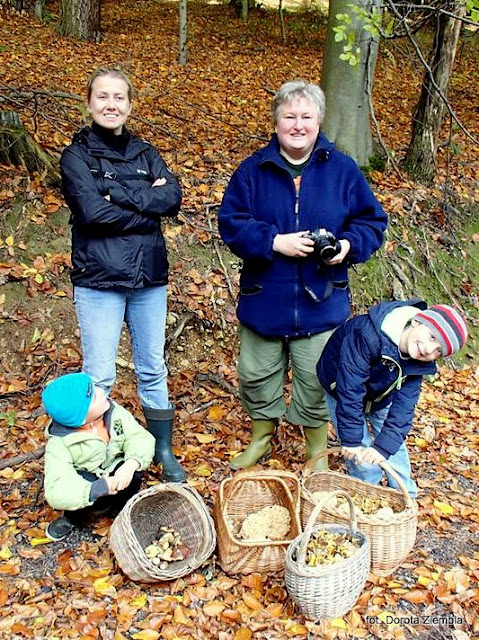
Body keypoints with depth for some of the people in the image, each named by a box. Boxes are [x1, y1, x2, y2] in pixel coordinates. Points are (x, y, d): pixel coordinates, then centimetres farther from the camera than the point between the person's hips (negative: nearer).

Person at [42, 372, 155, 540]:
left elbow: (142, 438, -19)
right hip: (88, 487, -2)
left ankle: (123, 507, 3)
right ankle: (72, 518, -1)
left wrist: (131, 464, -40)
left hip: (115, 477, 3)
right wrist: (97, 489, -48)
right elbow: (56, 493, -37)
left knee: (135, 472, -29)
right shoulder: (59, 444, -30)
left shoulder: (113, 412, -19)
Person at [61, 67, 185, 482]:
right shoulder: (77, 156, -2)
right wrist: (148, 205, -11)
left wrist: (117, 192, -17)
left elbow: (173, 197, -8)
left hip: (150, 278, 4)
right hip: (98, 281, -4)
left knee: (153, 370, 13)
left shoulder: (144, 153, 10)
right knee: (99, 377, 1)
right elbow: (93, 211, -18)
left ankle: (164, 452, 28)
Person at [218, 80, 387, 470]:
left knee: (316, 381, 9)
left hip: (321, 303, -1)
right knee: (256, 375, 14)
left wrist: (348, 245, -17)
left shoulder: (343, 170, -1)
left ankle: (318, 454, 32)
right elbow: (230, 222, -6)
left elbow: (372, 221, 3)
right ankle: (261, 438, 41)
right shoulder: (254, 170, -2)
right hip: (263, 301, 1)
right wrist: (274, 242, -20)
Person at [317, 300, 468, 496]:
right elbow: (350, 389, -38)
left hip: (381, 398, 5)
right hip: (343, 391, -5)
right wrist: (352, 440, -33)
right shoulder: (367, 335, -42)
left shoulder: (420, 362, -21)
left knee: (394, 450, 13)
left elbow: (404, 404, -22)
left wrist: (384, 446, -32)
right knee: (365, 467, -8)